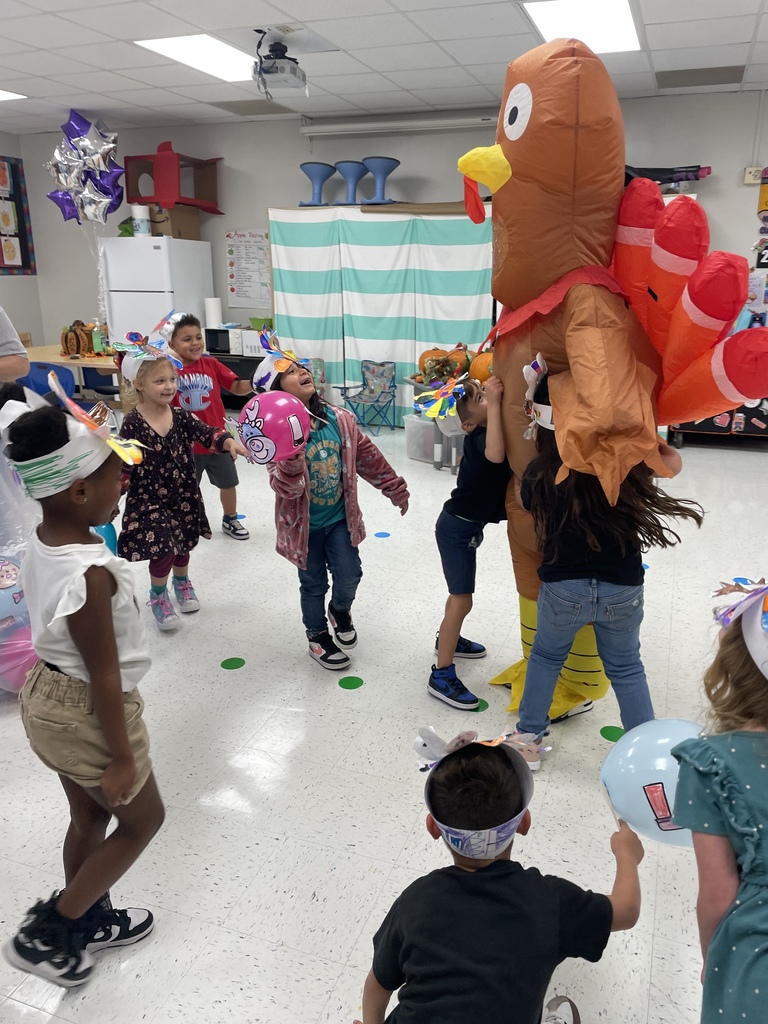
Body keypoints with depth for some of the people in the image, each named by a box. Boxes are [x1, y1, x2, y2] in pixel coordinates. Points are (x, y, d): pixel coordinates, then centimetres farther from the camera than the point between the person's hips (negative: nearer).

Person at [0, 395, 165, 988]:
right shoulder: (90, 574, -32)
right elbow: (105, 676, -24)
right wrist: (122, 757, -14)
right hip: (87, 712, -8)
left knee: (90, 815, 27)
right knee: (143, 818, 17)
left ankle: (90, 922, 48)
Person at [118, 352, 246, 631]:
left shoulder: (180, 417, -5)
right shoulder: (132, 424, -15)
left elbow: (206, 433, -16)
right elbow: (123, 466, -13)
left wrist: (229, 442, -36)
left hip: (183, 496, 5)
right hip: (148, 499, -4)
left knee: (183, 544, 20)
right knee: (163, 549, -8)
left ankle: (182, 583, 49)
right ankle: (158, 596, 21)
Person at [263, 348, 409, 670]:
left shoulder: (340, 420, -8)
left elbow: (369, 458, 5)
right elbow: (285, 488, -29)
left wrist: (396, 489, 13)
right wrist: (290, 457, -49)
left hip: (340, 519, 3)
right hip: (304, 525, -3)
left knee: (350, 576, 6)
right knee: (314, 585, 13)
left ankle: (340, 611, 42)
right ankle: (317, 637, 40)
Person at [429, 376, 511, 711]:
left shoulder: (494, 429, 2)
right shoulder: (479, 436, -25)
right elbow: (496, 455, -46)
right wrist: (494, 403, -43)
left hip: (468, 524, 9)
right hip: (457, 527, -9)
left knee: (460, 591, 26)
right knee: (462, 600, -7)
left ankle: (447, 639, 48)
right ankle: (441, 675, 0)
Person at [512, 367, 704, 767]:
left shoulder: (543, 472, -15)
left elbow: (523, 500, 6)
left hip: (564, 588, -1)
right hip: (623, 588, 1)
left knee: (546, 657, 25)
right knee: (626, 668, 22)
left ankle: (528, 737, 35)